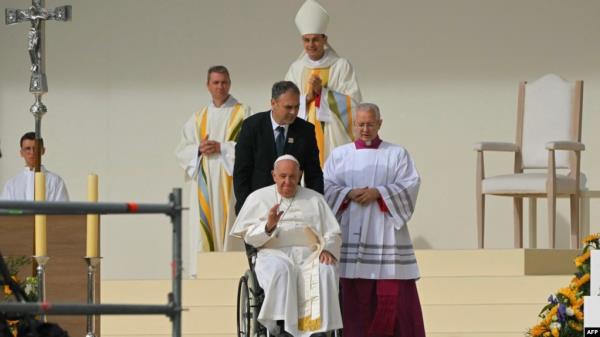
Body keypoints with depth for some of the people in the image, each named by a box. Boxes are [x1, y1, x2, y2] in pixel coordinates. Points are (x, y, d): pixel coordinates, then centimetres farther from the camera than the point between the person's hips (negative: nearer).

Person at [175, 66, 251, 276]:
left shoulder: (242, 113, 7)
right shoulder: (198, 118, 18)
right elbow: (181, 151, 13)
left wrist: (221, 147, -13)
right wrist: (199, 149, -7)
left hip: (229, 183, -4)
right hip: (204, 186, 4)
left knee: (227, 226, -11)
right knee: (204, 232, -4)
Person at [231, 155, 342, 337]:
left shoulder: (315, 199, 21)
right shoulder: (259, 198, 17)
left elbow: (332, 234, 16)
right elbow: (248, 235, 10)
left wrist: (328, 250, -7)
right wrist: (268, 226, -11)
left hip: (310, 256, 1)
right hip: (275, 255, -1)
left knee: (326, 272, -33)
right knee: (280, 270, -38)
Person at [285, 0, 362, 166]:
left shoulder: (341, 66, 2)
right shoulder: (296, 69, 11)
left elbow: (353, 102, -4)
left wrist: (322, 91, -13)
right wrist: (307, 97, -11)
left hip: (333, 139, -3)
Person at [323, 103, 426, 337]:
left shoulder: (397, 154, 10)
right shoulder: (339, 155, 14)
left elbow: (410, 185, -1)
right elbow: (326, 188, 5)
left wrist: (378, 193, -14)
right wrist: (349, 194, -13)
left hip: (386, 233, -1)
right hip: (351, 235, 1)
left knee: (393, 292, -6)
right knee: (355, 294, -3)